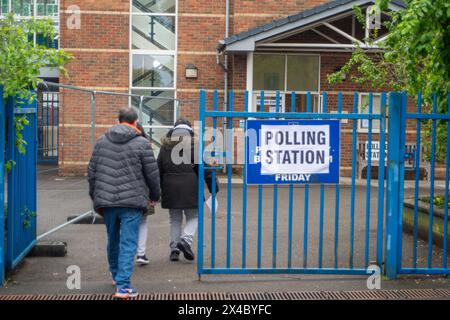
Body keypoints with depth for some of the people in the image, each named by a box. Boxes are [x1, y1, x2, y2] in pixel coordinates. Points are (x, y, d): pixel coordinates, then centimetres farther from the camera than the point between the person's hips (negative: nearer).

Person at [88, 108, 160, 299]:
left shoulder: (102, 141, 8)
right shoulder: (141, 143, -4)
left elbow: (92, 172, 11)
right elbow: (152, 173, -1)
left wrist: (95, 197, 20)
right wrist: (155, 196, 15)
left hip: (106, 201, 5)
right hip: (132, 201, -4)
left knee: (113, 240, 21)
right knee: (128, 243, -3)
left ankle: (116, 275, 39)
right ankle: (123, 286, -9)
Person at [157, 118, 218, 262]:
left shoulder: (165, 147, 8)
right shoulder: (194, 145, -2)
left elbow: (159, 170, 11)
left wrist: (158, 190, 18)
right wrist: (213, 188, 1)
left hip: (170, 189, 3)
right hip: (190, 189, -3)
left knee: (175, 219, 14)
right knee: (194, 217, 10)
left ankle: (174, 248, 9)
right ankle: (185, 240, -12)